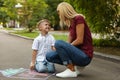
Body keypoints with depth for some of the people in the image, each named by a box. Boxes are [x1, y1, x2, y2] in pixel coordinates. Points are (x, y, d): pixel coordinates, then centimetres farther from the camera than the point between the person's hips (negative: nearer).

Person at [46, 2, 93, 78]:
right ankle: (76, 66, 4)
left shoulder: (78, 18, -13)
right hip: (78, 53, 8)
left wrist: (59, 47, -10)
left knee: (58, 43, -25)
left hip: (84, 56, -8)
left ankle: (72, 71, -12)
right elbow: (69, 42, 12)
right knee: (49, 56, 1)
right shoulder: (70, 24, 13)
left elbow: (80, 40, -18)